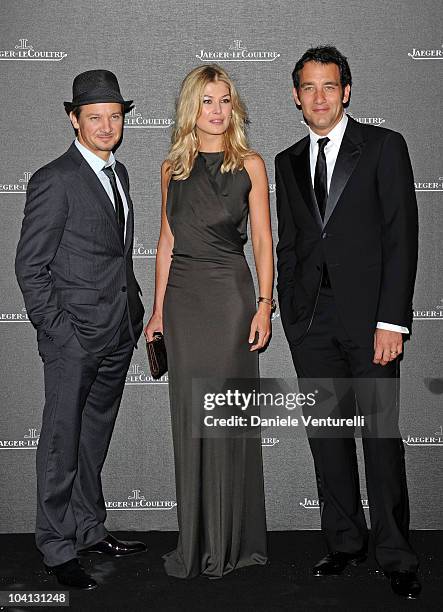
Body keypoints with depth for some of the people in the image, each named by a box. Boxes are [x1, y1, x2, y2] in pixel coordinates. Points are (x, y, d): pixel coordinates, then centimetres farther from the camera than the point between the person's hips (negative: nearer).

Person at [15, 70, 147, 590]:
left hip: (118, 336, 8)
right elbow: (30, 266, -12)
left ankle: (89, 530, 32)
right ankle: (57, 549, 17)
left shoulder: (119, 173, 13)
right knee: (62, 444, 3)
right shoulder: (54, 181, -12)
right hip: (73, 338, -7)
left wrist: (134, 310, 13)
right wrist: (58, 331, -15)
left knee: (95, 438, 17)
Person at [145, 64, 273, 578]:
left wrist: (264, 304, -9)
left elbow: (262, 241, 0)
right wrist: (158, 308, 8)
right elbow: (167, 240, 12)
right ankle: (195, 541, 19)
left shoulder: (250, 165, 2)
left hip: (230, 293, -3)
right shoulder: (173, 167, 11)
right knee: (188, 415, 6)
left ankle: (232, 540, 15)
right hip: (182, 295, 3)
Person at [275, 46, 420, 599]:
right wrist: (289, 316, 8)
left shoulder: (383, 147, 1)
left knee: (382, 437, -1)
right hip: (311, 320, 4)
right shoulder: (288, 162, 15)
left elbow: (401, 236, -5)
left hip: (369, 315, -4)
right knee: (327, 434, 9)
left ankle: (395, 556, 12)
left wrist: (392, 320, -12)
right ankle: (345, 542, 23)